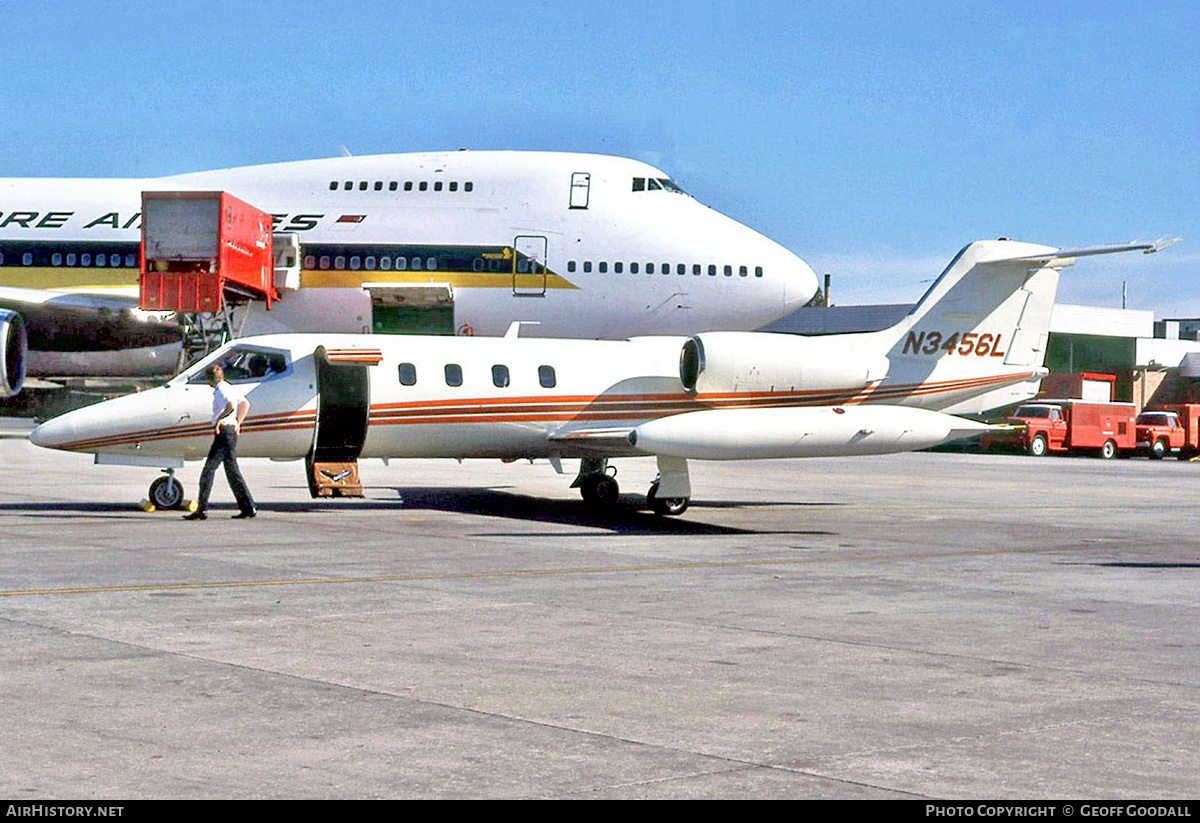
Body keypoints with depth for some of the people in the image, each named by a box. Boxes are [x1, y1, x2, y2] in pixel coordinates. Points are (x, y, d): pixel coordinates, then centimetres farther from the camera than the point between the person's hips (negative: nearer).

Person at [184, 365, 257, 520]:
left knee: (208, 470, -9)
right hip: (232, 431, 10)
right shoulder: (228, 388, 19)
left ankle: (202, 509, -11)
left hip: (224, 431, -10)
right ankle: (248, 508, 11)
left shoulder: (221, 390, -11)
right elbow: (245, 404, 27)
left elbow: (231, 406, -29)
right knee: (232, 471, 12)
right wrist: (238, 423, 21)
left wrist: (219, 419, -18)